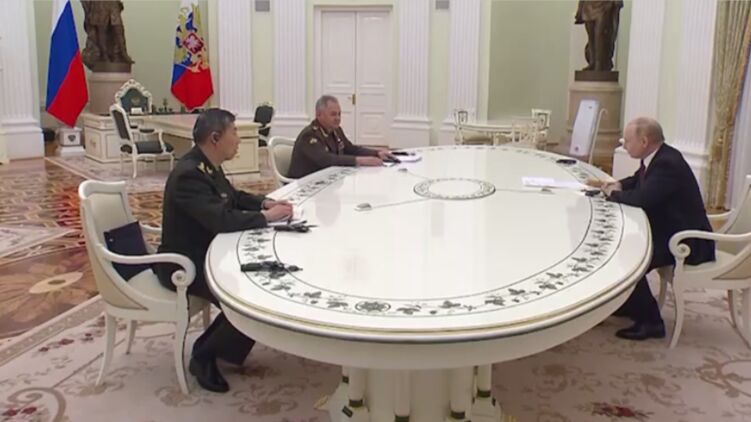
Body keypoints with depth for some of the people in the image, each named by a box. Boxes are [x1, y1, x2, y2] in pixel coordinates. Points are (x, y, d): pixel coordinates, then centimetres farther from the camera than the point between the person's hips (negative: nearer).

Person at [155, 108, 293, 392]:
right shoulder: (188, 175, -26)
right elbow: (222, 219, -35)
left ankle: (213, 344, 16)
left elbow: (233, 197, 20)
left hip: (208, 253, 10)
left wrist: (265, 202, 1)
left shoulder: (208, 165, 5)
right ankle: (204, 356, 2)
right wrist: (265, 216, -21)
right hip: (186, 265, -10)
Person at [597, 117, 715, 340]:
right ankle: (626, 303, 23)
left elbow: (641, 198, -35)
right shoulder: (657, 157, 5)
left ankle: (650, 322, -7)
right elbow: (639, 179, 24)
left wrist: (613, 194, -15)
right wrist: (619, 185, 2)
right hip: (668, 230, 11)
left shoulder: (667, 163, -26)